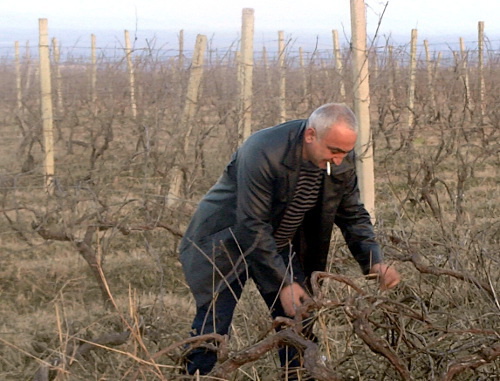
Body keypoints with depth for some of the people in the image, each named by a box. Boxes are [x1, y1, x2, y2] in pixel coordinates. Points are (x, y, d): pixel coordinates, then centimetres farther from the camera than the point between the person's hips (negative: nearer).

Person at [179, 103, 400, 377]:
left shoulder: (342, 161, -12)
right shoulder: (263, 152, -32)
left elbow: (353, 215, 1)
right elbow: (253, 226, -28)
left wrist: (375, 262, -16)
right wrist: (283, 283, -27)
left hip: (282, 246, 6)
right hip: (226, 242, -6)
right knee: (213, 326, -8)